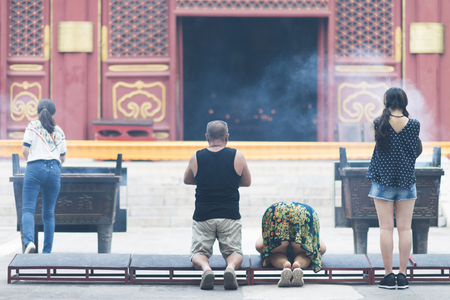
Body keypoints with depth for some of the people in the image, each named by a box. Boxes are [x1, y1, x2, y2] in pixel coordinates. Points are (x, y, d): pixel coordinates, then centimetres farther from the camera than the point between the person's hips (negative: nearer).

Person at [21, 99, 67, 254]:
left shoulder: (32, 126, 5)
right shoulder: (59, 131, 16)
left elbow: (25, 150, -2)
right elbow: (62, 158, 18)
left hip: (35, 169, -3)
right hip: (54, 170, 3)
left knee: (28, 208, -7)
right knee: (49, 213, 8)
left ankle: (29, 241, -32)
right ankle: (47, 251, 6)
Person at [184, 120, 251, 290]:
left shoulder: (196, 158, 1)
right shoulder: (237, 156, -1)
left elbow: (187, 180, 19)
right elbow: (247, 182, 14)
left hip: (203, 215, 0)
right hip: (230, 215, 0)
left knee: (198, 252, 13)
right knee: (234, 252, 13)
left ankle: (205, 267, -22)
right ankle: (231, 267, -22)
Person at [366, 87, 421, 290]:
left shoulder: (380, 124, -7)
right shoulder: (413, 124, -4)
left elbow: (380, 145, 5)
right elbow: (416, 151, 2)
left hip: (383, 179, -1)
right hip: (406, 178, 1)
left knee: (386, 228, 1)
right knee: (405, 229, 4)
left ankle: (388, 275, 0)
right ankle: (402, 275, 3)